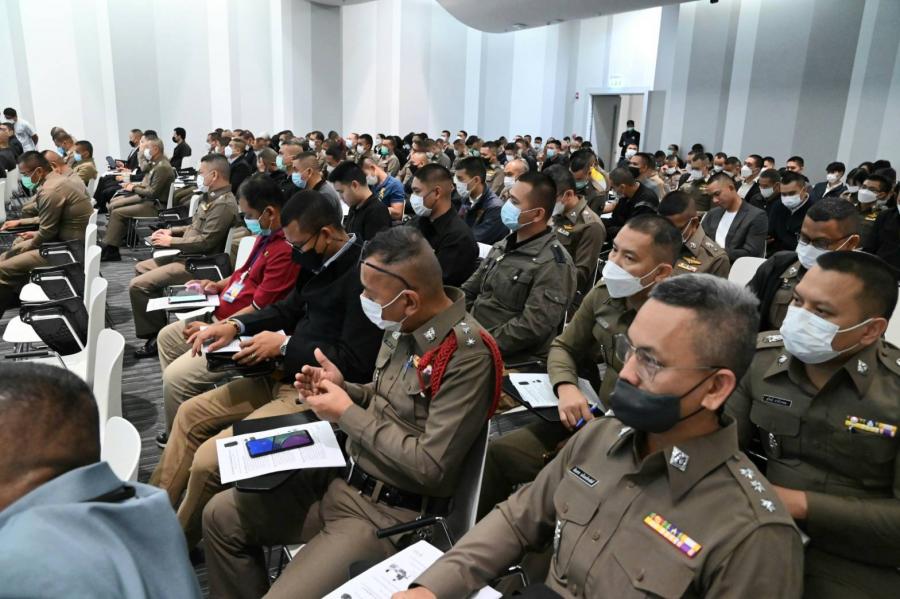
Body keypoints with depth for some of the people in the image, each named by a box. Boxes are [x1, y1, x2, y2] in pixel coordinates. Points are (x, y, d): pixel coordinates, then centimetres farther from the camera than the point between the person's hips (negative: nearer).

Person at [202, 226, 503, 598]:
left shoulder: (467, 354, -25)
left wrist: (347, 414, -18)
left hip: (389, 514, -8)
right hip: (342, 478, 8)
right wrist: (344, 390, -3)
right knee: (221, 517, 10)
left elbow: (430, 466, -25)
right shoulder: (403, 325, 1)